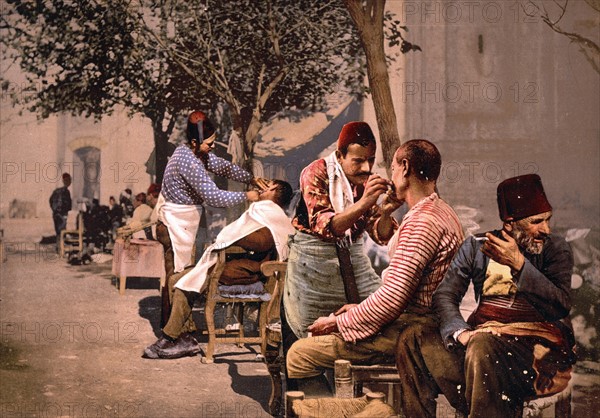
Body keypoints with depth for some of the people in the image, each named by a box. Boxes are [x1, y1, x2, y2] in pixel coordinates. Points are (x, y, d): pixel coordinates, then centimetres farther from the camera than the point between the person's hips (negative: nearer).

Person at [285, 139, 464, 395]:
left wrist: (339, 323, -13)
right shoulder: (442, 212, 15)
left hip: (405, 332, -11)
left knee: (299, 355, -10)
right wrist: (361, 309, 16)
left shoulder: (420, 222, -20)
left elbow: (393, 297, -25)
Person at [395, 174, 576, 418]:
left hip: (536, 340, -3)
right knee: (413, 336, -17)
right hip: (483, 332, 4)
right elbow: (445, 295, 1)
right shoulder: (476, 247, 9)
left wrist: (519, 265, -16)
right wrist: (461, 332, -19)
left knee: (483, 346, -36)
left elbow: (561, 307, -10)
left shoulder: (555, 249, 4)